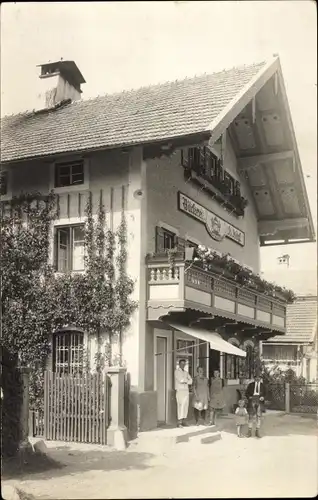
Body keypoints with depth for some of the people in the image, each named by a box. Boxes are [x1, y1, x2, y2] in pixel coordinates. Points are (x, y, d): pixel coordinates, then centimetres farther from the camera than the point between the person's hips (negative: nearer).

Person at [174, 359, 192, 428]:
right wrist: (186, 380, -1)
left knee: (186, 406, 3)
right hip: (179, 390, -7)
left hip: (186, 390, 7)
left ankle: (184, 421, 8)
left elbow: (190, 381, 6)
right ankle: (179, 422, -15)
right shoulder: (177, 371, -4)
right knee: (180, 406, -13)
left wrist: (184, 381, -10)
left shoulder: (186, 372, 17)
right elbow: (181, 380, -18)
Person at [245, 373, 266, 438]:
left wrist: (263, 397, -5)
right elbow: (246, 393, 11)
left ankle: (257, 431, 5)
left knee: (259, 416, -1)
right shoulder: (251, 385, 11)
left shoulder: (262, 385, 15)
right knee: (251, 416, -1)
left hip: (259, 401, 1)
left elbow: (264, 393, 15)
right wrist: (249, 397, -8)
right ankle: (250, 431, 4)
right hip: (252, 399, -1)